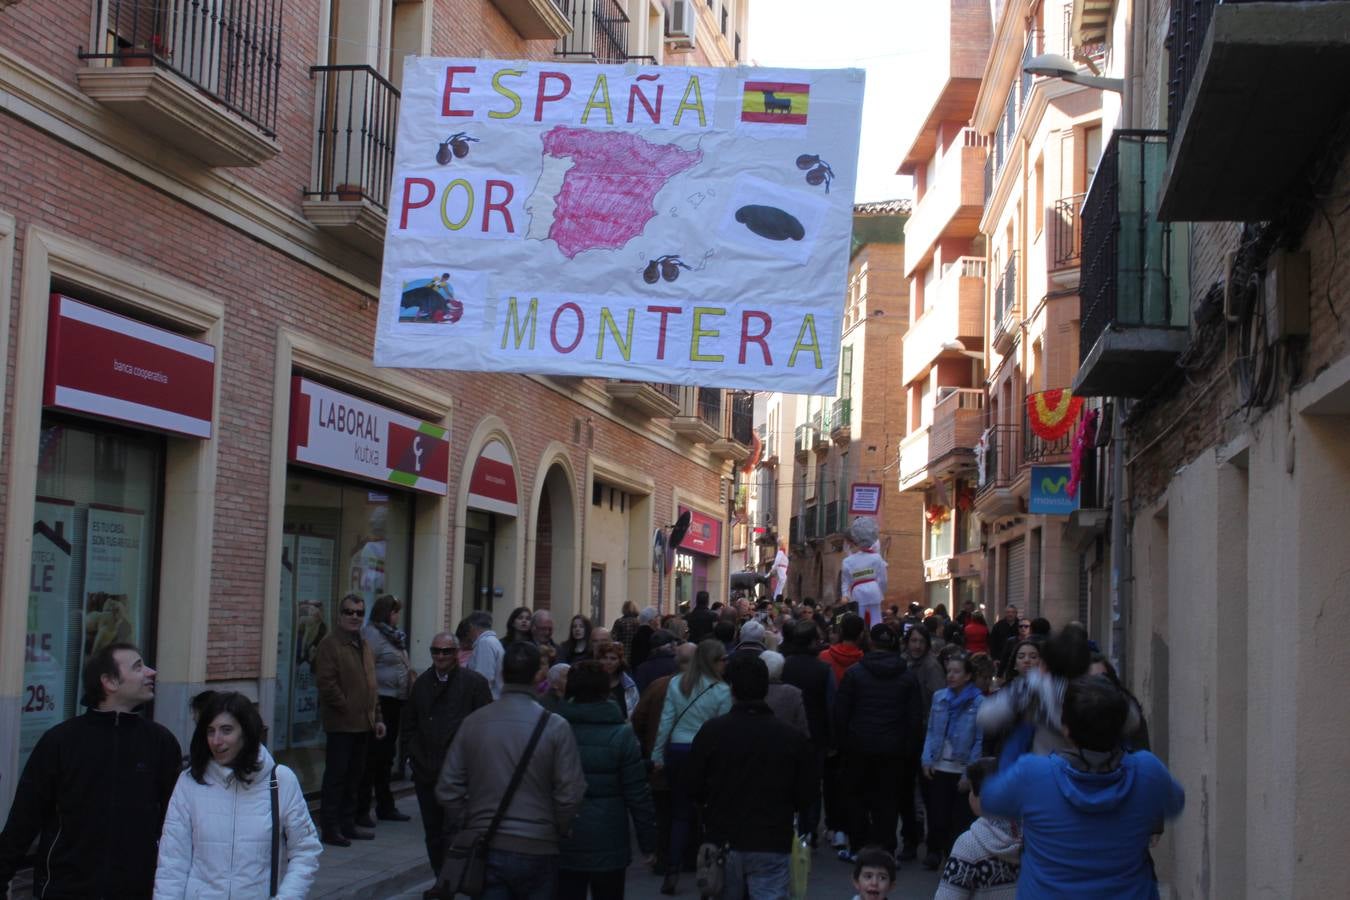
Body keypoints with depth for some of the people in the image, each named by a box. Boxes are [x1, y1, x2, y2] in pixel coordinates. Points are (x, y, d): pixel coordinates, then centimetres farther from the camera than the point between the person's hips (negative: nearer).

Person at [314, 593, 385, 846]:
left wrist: (377, 717, 15)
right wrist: (346, 709, -15)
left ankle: (348, 825, 21)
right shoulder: (329, 644, -9)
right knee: (336, 776, -3)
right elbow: (326, 683, -16)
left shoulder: (363, 645, 18)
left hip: (363, 723, 8)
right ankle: (330, 829, 2)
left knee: (354, 777, 13)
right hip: (341, 724, -8)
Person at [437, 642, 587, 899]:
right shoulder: (554, 726, -9)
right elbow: (570, 795, -10)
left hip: (484, 849, 2)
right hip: (536, 849, -2)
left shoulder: (473, 722, -1)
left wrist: (464, 831, 12)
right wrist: (558, 834, 6)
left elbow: (448, 789, 0)